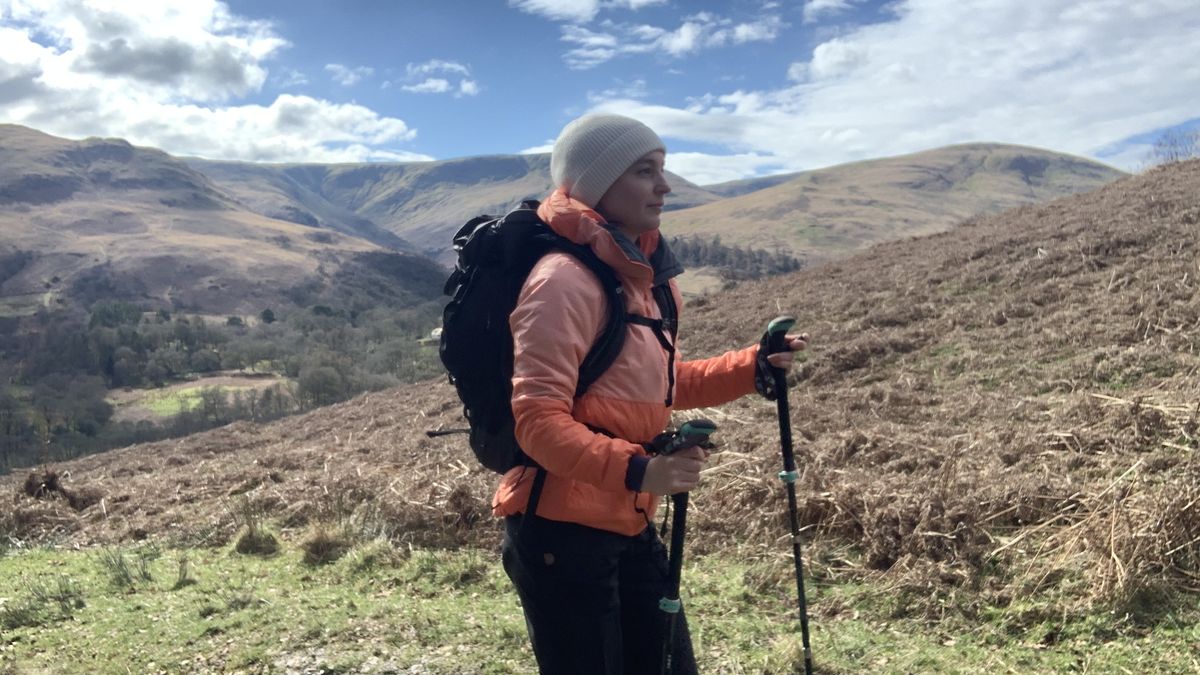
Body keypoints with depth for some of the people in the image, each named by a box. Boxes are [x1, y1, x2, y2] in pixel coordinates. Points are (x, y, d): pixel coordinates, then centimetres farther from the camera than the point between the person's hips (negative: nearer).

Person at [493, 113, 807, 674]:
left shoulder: (641, 272, 9)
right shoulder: (565, 278, -19)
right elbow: (538, 423, -24)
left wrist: (753, 366, 10)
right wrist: (636, 470, -36)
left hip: (628, 528, 9)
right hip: (561, 534, -9)